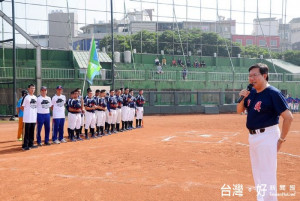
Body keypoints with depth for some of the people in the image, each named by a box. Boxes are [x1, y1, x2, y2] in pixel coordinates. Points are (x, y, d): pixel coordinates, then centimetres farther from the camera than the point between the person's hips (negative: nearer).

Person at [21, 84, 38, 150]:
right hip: (28, 118, -6)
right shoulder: (26, 97, -7)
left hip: (34, 118, 6)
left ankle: (31, 144, 19)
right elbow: (22, 107, -6)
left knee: (32, 132, 11)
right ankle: (25, 145, 1)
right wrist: (27, 112, -1)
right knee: (27, 132, -4)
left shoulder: (35, 97, 14)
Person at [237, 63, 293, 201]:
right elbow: (239, 111, 14)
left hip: (267, 137, -8)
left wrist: (281, 139, -15)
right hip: (253, 136, 8)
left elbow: (288, 117, -18)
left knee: (267, 174, -4)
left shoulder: (273, 93, -16)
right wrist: (242, 98, -5)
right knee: (257, 173, 19)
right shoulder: (251, 92, 6)